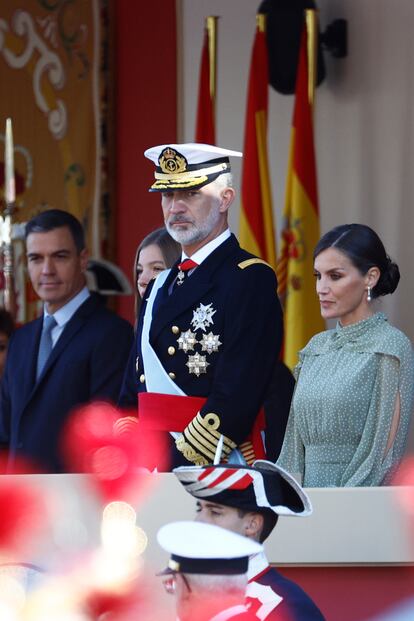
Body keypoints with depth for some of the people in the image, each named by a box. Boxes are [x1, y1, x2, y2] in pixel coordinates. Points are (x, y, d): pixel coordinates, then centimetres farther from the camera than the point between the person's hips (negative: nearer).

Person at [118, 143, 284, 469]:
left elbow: (236, 397, -16)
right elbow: (132, 392, 19)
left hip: (220, 467, -7)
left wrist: (178, 464, -17)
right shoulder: (162, 286, 18)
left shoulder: (251, 279, -7)